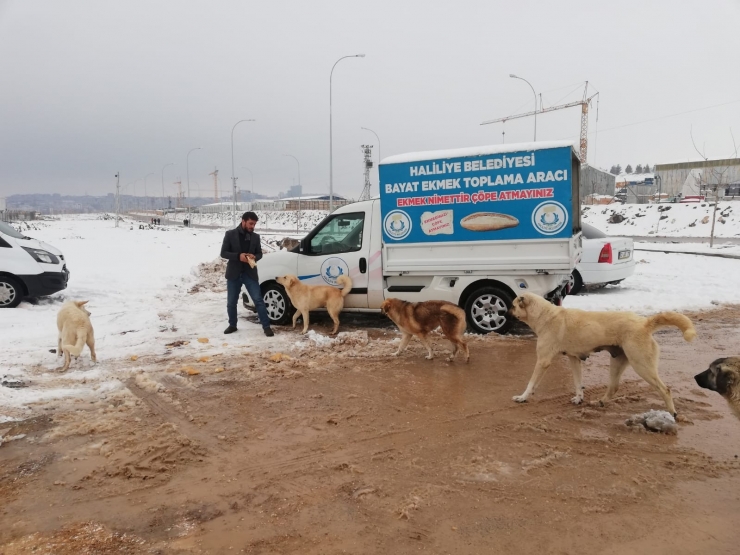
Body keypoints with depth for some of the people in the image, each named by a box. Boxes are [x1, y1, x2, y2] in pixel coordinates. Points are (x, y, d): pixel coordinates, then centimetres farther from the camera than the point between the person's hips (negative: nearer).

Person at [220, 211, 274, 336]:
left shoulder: (255, 237, 5)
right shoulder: (230, 234, -3)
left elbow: (259, 253, 12)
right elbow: (223, 253, -5)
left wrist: (254, 257, -12)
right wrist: (238, 256, -20)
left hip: (250, 273, 1)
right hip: (234, 273, -1)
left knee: (258, 300, -5)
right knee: (231, 302, 8)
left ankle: (266, 326, 0)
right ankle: (232, 325, 27)